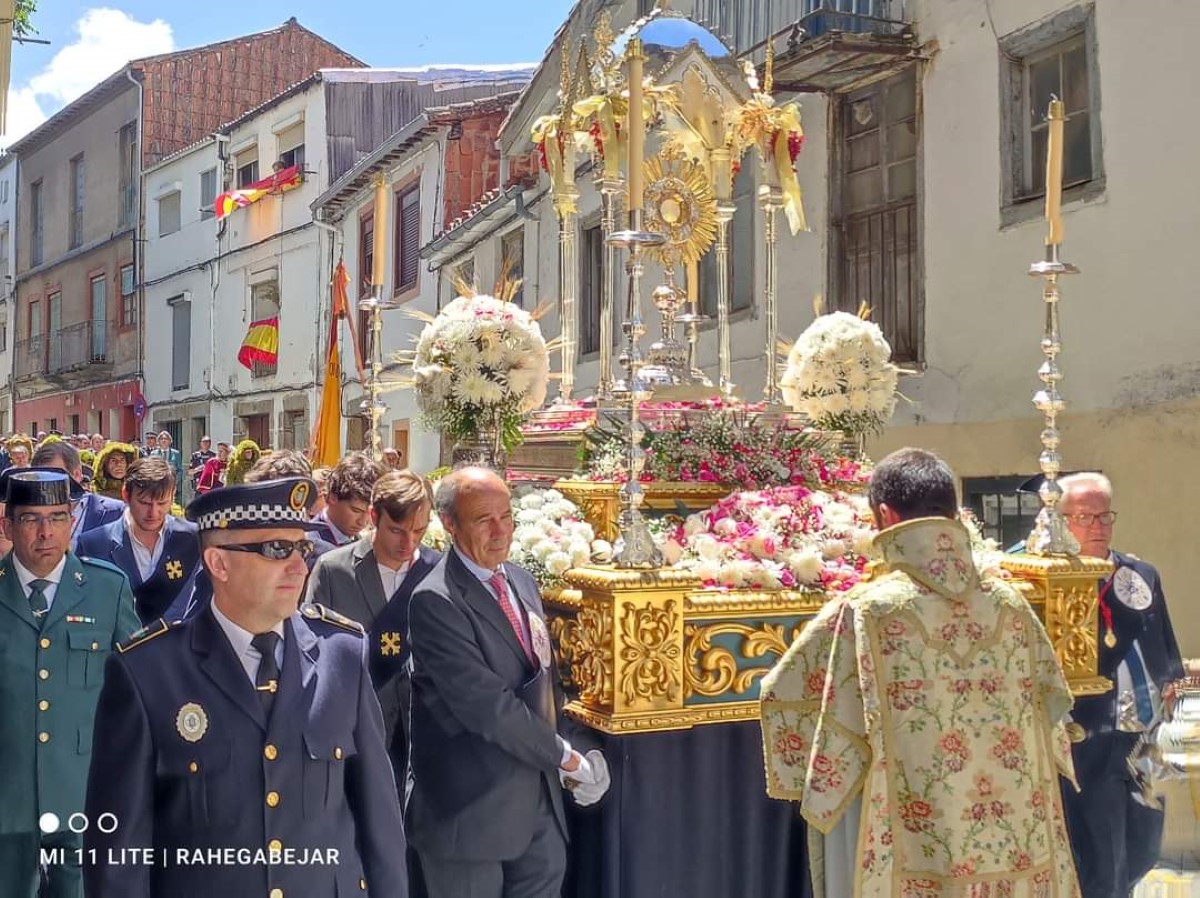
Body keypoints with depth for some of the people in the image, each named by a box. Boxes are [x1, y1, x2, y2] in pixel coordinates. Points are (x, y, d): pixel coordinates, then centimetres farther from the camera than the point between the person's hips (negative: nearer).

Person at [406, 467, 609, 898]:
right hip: (472, 809, -7)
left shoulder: (522, 582, 9)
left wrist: (581, 748, 1)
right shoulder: (436, 601, -17)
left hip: (540, 800, 7)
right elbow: (487, 706, -22)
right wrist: (566, 757, -13)